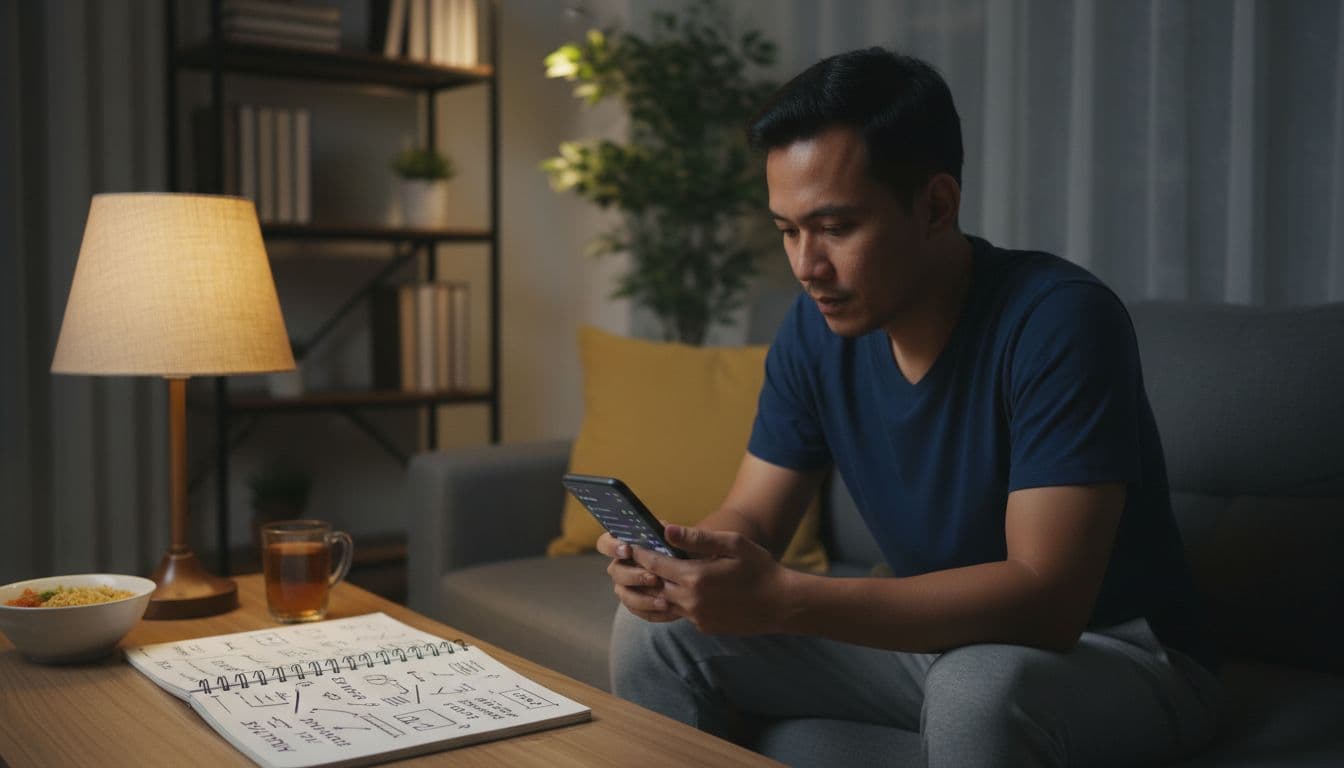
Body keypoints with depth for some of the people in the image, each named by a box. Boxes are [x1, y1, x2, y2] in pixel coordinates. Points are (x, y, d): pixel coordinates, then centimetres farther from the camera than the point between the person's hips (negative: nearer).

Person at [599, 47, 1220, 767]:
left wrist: (783, 599, -39)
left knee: (978, 688, -39)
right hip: (934, 630, 6)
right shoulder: (816, 329, -6)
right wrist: (676, 561, -24)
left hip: (1115, 654, -5)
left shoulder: (1059, 323, -26)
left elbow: (1046, 599, -32)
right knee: (658, 626, -3)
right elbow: (751, 516, 0)